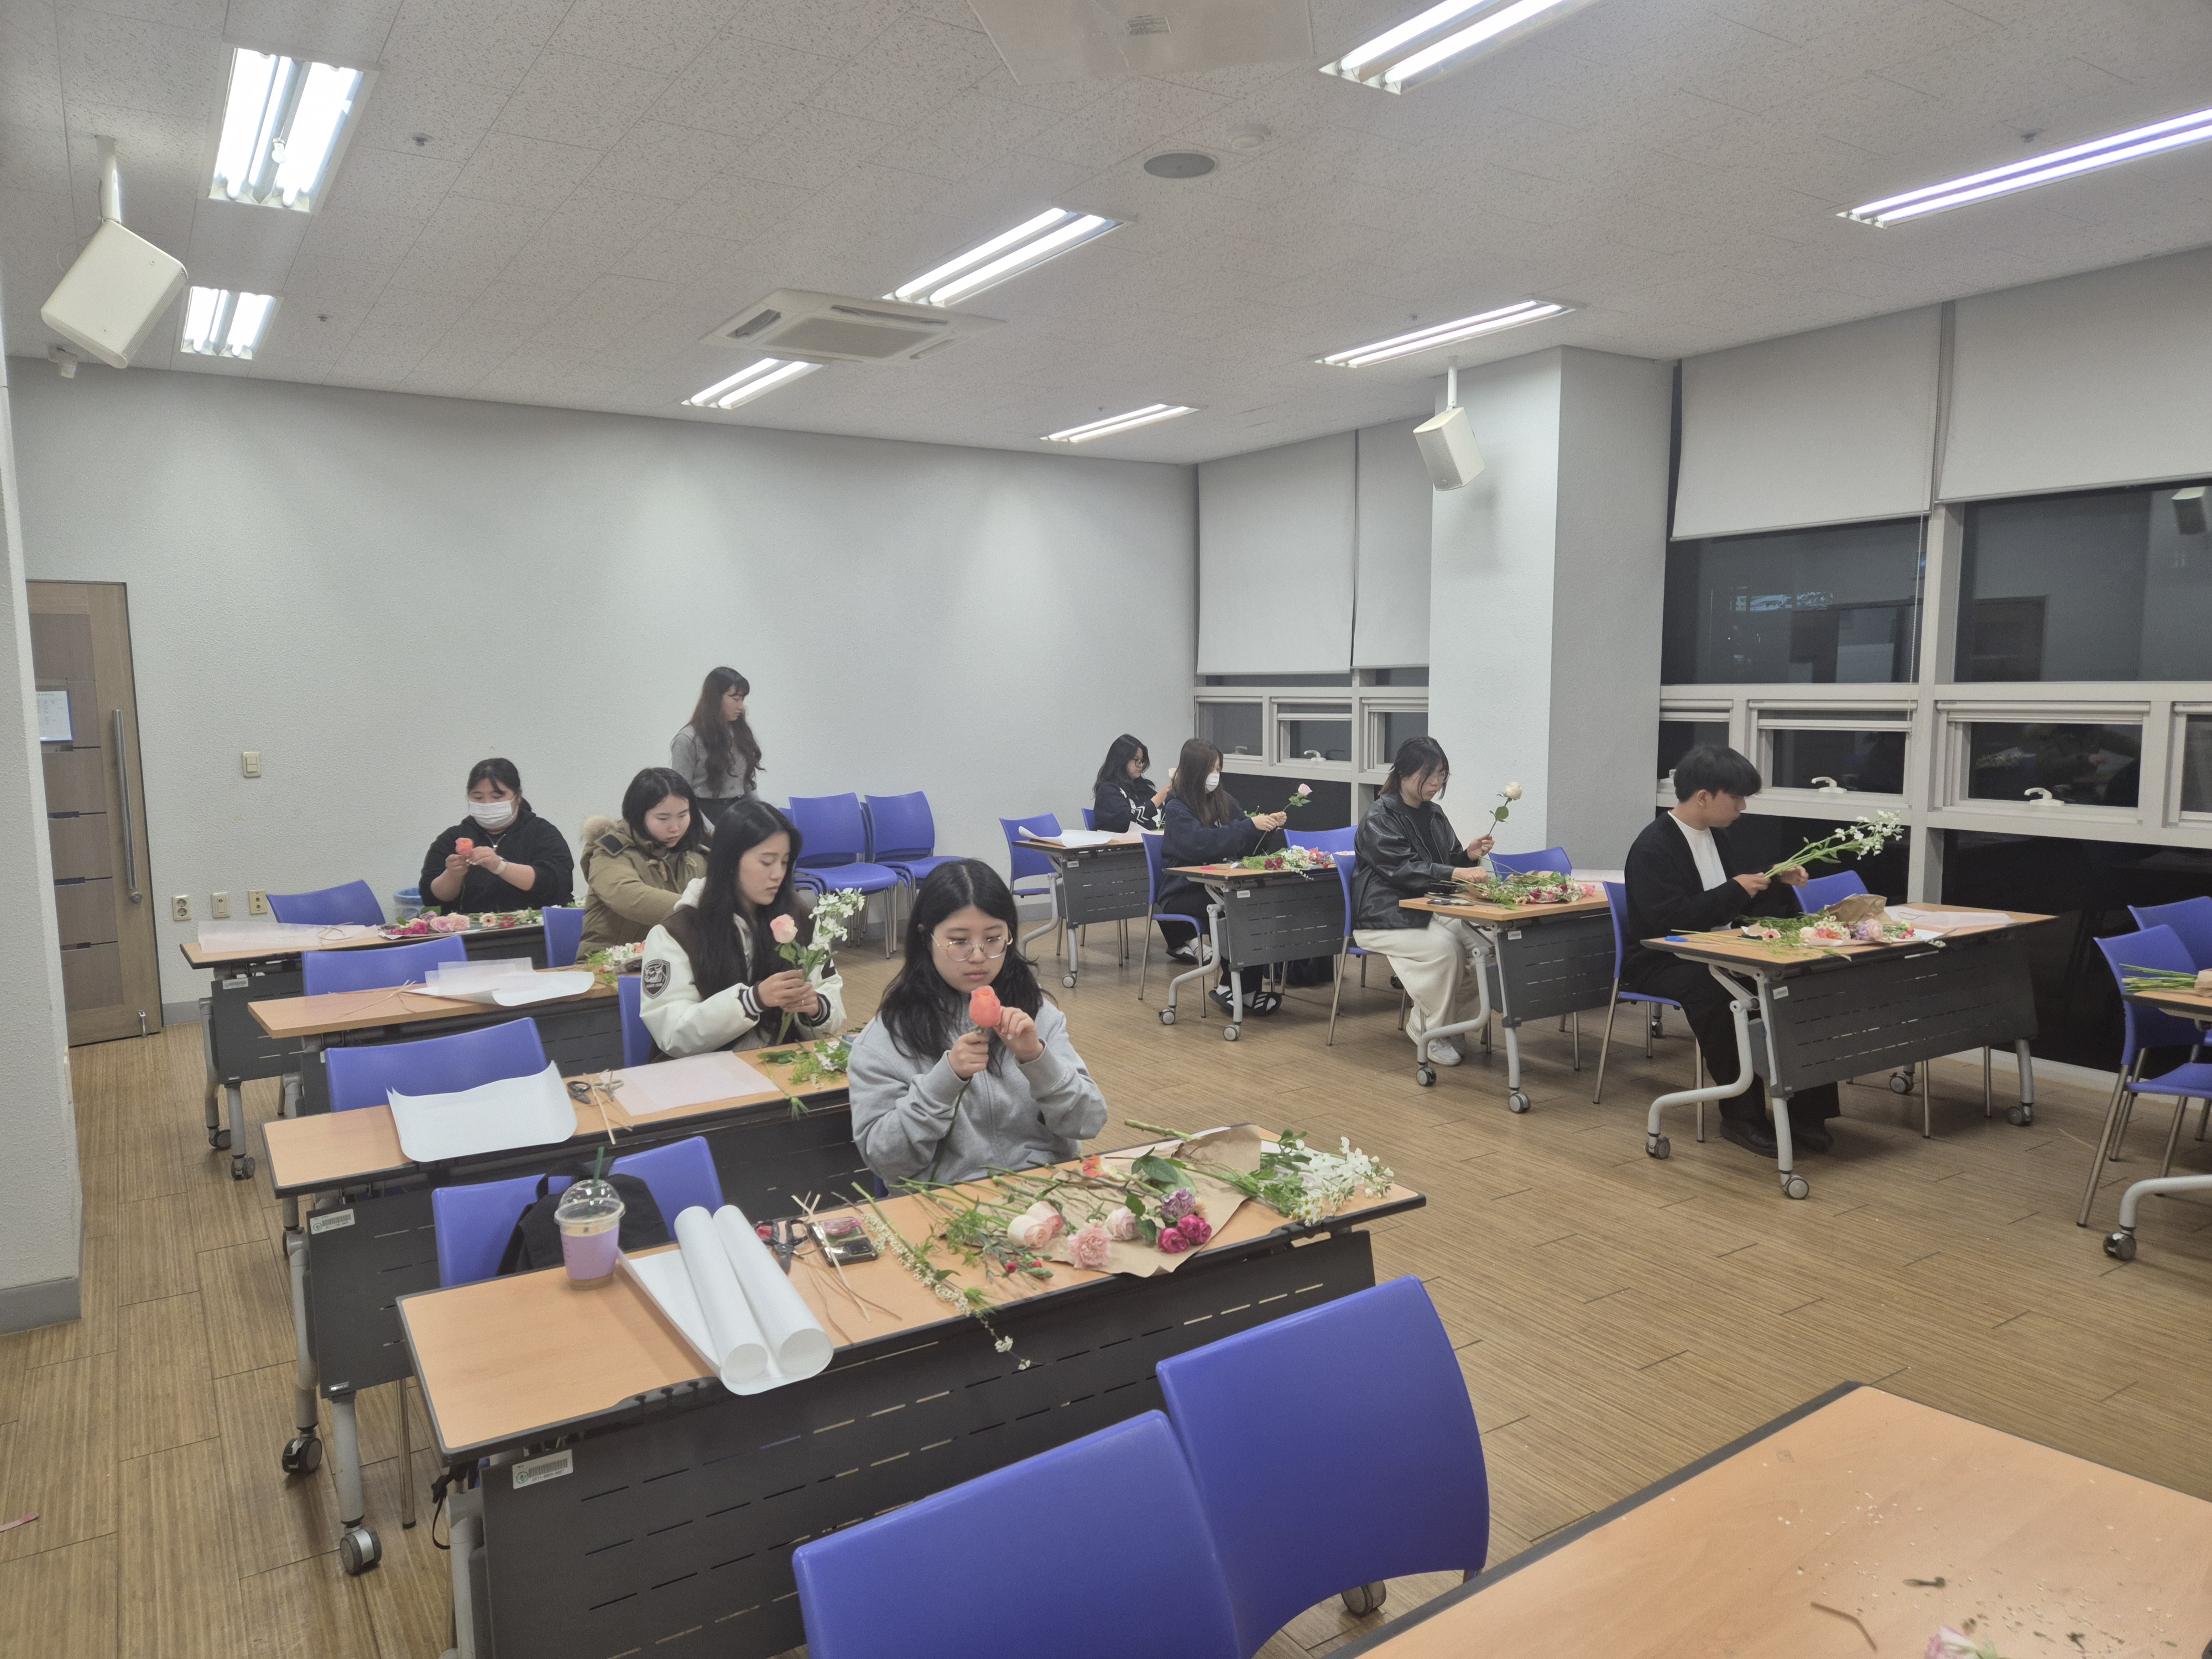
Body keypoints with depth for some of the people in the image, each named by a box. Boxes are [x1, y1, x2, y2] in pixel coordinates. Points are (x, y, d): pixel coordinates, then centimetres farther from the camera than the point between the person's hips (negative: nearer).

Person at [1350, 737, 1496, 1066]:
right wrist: (1455, 873, -33)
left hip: (1429, 912, 7)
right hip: (1385, 920, -7)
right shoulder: (1379, 819, -9)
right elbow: (1403, 870, -22)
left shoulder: (1434, 814, 15)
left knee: (1481, 942, -21)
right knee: (1443, 947, -32)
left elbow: (1448, 863, 20)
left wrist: (1470, 855, -3)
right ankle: (1430, 1034, -11)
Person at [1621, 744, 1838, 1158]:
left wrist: (1778, 883, 3)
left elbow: (1746, 901, 22)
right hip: (1662, 962, -8)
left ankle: (1805, 1108, -6)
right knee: (1717, 995, -38)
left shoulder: (1719, 836, 10)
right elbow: (1669, 920, -27)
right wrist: (1734, 892, -23)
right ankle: (1742, 1114, -23)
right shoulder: (1653, 847, -16)